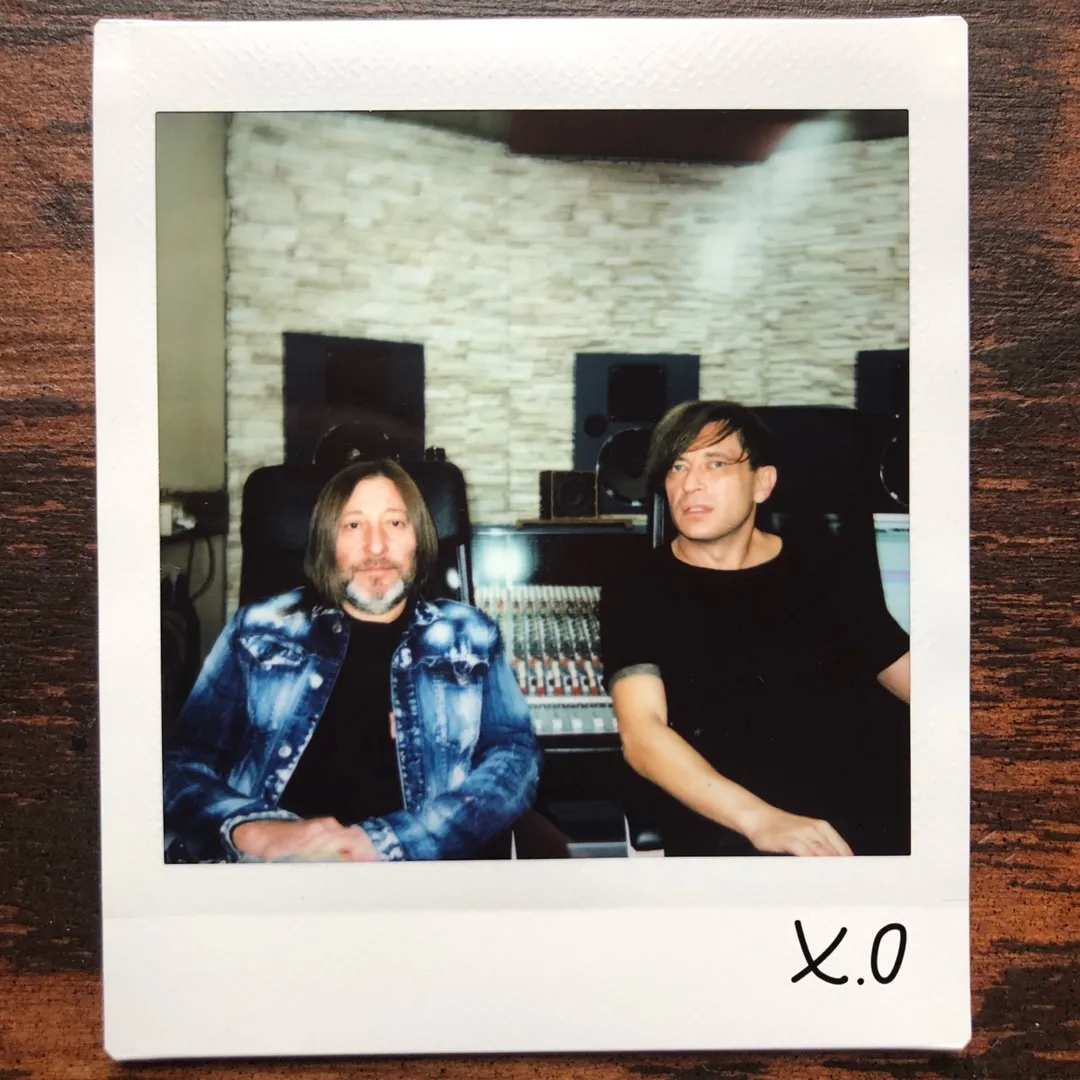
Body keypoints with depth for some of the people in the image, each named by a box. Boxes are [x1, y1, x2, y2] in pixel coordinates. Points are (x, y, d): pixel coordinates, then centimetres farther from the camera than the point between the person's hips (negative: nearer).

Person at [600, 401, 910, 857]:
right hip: (732, 830, -3)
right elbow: (641, 733, -5)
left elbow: (904, 671, 17)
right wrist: (757, 818, -20)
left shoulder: (824, 578, 17)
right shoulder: (638, 595, 8)